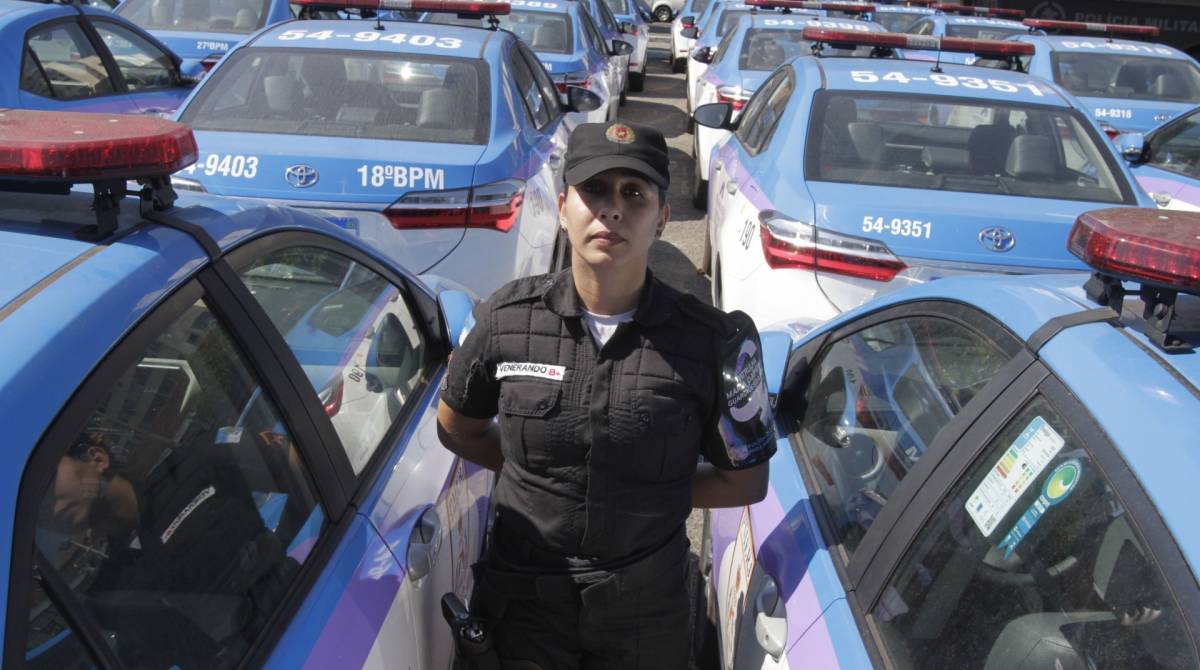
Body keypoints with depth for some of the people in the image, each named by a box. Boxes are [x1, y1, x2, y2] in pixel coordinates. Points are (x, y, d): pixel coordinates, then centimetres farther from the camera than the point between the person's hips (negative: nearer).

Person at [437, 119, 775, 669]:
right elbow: (456, 428, 8)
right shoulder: (505, 320, -9)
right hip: (523, 602, 0)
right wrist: (538, 472, 0)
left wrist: (651, 492, -5)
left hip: (647, 610, 0)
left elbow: (745, 482, -1)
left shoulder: (714, 342, -14)